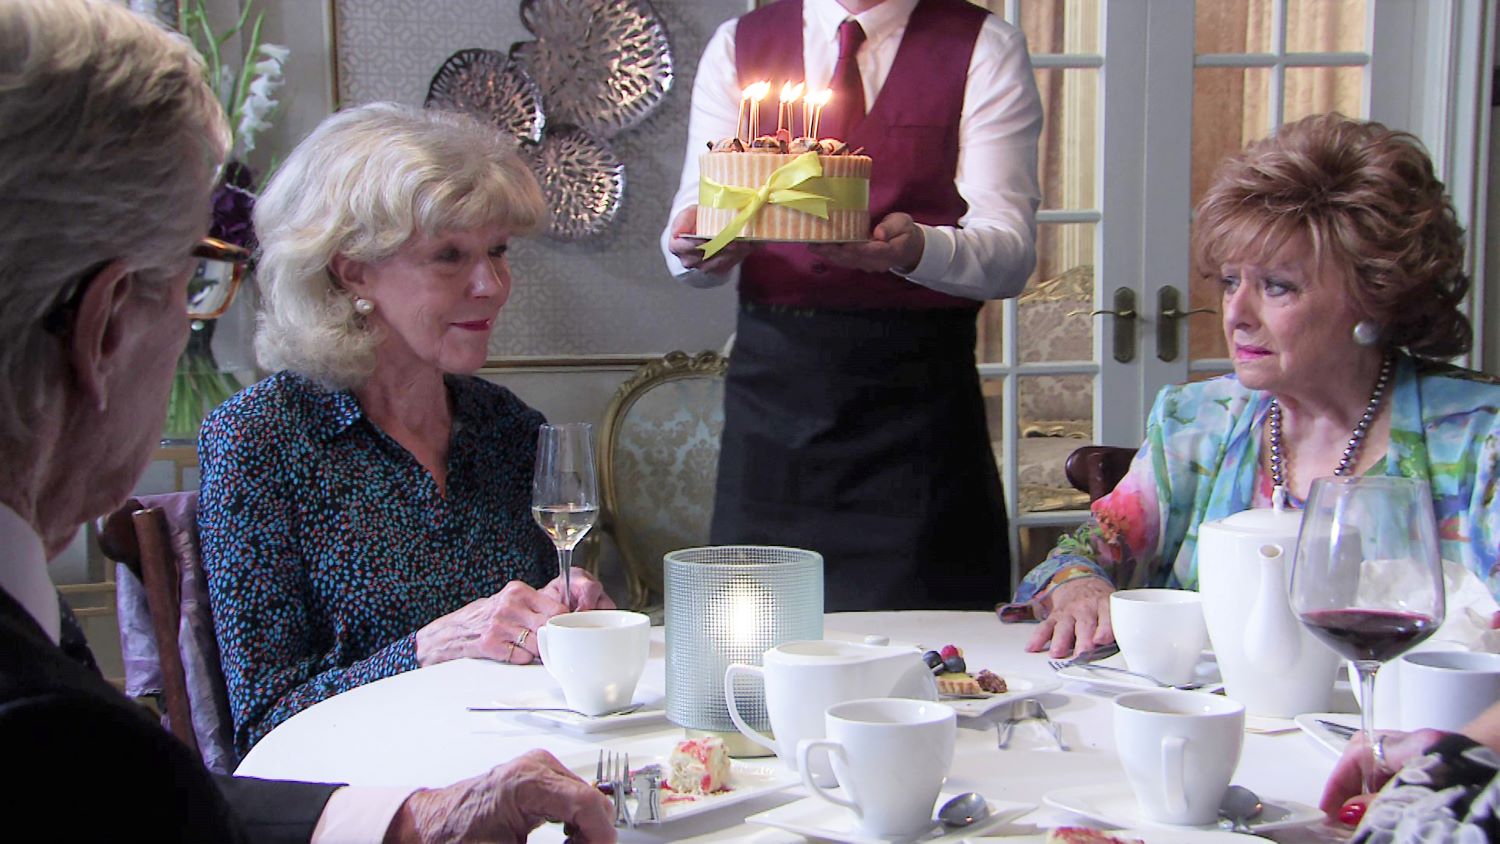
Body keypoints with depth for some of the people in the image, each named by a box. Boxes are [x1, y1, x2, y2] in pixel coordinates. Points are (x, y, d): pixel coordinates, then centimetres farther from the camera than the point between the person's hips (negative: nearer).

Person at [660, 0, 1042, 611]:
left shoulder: (985, 49, 3)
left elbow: (1010, 251, -8)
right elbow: (690, 235, 5)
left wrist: (915, 249, -29)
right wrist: (696, 245, -19)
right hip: (771, 375, 2)